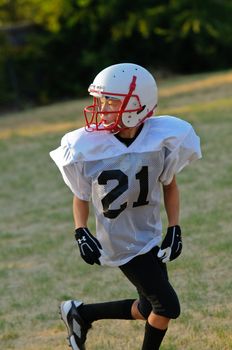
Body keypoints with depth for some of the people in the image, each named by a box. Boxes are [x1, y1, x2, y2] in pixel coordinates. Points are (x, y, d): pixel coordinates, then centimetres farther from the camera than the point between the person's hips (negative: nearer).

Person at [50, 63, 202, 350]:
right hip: (121, 243, -5)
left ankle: (81, 313, 33)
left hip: (150, 236, 5)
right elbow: (80, 196, -1)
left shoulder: (162, 140, -12)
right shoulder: (88, 148, -16)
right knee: (167, 307, -4)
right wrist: (81, 233, -14)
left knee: (150, 310, 16)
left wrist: (174, 229, -1)